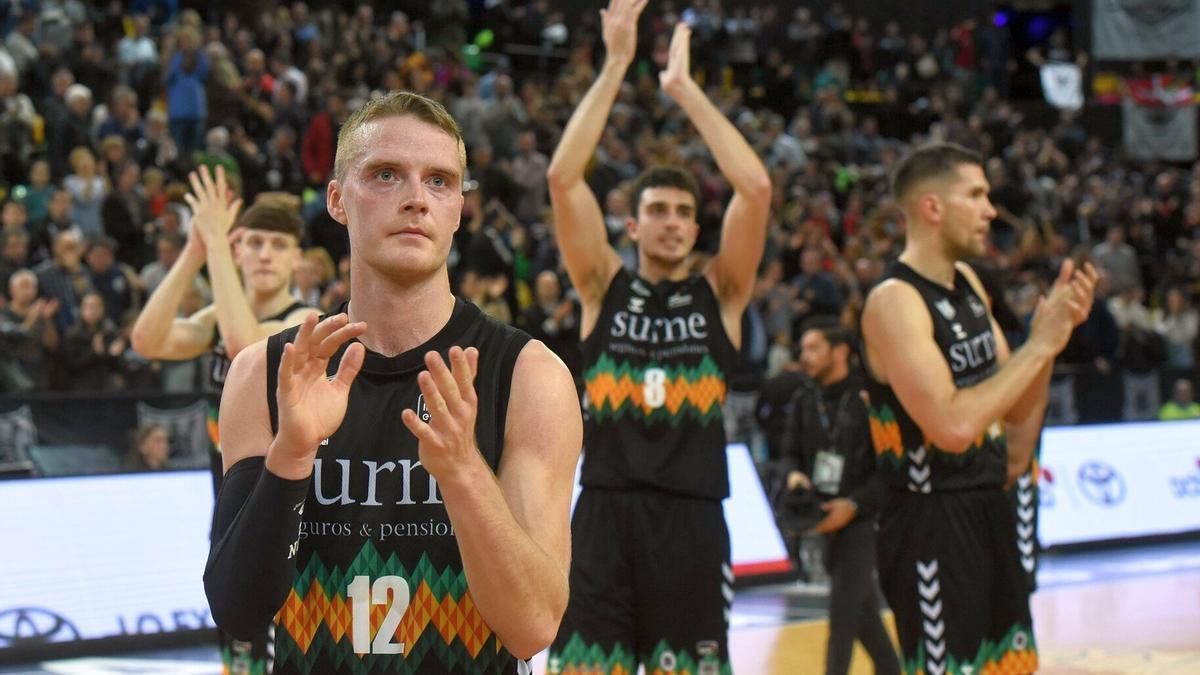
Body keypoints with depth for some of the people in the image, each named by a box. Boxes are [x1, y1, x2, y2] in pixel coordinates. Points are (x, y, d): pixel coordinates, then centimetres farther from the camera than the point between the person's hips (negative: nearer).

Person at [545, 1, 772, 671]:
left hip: (692, 520, 0)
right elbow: (563, 178, -3)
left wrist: (684, 87, -5)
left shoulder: (721, 293, 8)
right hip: (606, 513, 0)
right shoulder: (605, 286, 9)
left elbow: (756, 187, -6)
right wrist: (616, 66, -7)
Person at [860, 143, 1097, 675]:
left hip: (990, 512, 9)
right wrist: (1039, 345, -21)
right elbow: (953, 425, -28)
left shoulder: (967, 283, 10)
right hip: (932, 525, -9)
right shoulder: (895, 301, -18)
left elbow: (1016, 409, 16)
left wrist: (1054, 327, 1)